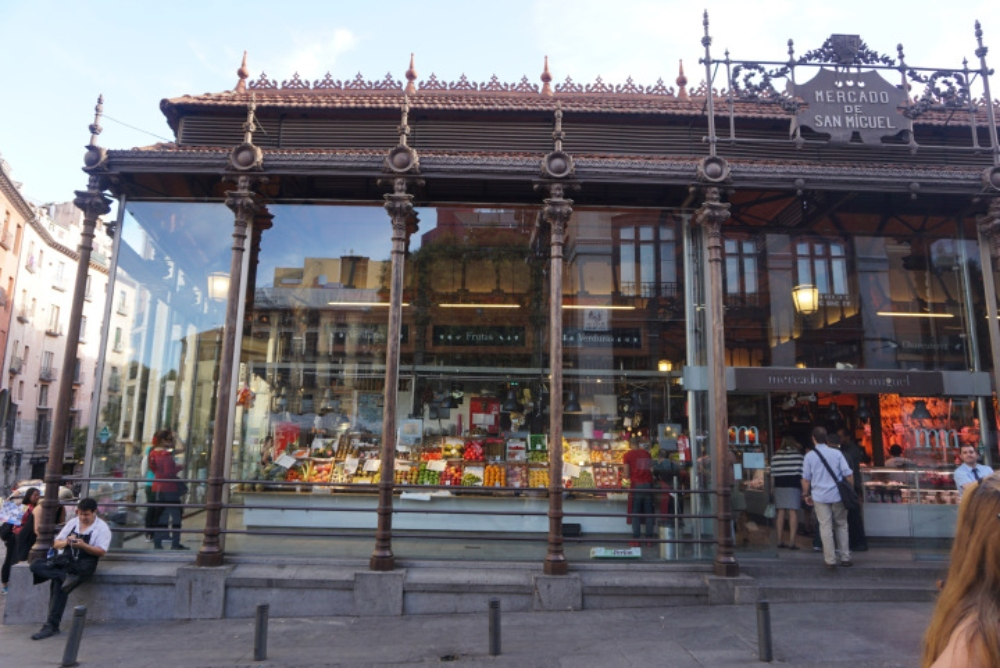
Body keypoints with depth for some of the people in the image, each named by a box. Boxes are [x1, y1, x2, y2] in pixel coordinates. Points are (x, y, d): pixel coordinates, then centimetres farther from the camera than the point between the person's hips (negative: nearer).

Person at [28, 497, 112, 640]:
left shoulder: (102, 527, -3)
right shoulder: (72, 522, 13)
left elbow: (101, 552, -10)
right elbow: (56, 544, 12)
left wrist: (83, 545, -25)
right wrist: (66, 542, -11)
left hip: (84, 565, -6)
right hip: (65, 560, 6)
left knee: (58, 584, -30)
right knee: (36, 565, -19)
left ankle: (51, 626, -21)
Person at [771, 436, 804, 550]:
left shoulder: (775, 456, 8)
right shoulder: (798, 455, -1)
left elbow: (772, 474, 6)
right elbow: (801, 474, -5)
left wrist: (772, 488, 12)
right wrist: (804, 489, -1)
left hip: (779, 485, 4)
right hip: (793, 485, -3)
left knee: (781, 512, 8)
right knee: (793, 512, -3)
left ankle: (779, 540, 10)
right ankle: (792, 541, -8)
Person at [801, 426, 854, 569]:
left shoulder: (809, 456, -2)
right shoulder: (836, 453, -1)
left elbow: (806, 478, 1)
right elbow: (848, 474, -3)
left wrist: (806, 494, 13)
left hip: (820, 496, -1)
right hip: (838, 495, 1)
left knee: (825, 527, 2)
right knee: (841, 525, 15)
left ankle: (830, 560, 3)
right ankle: (845, 557, 17)